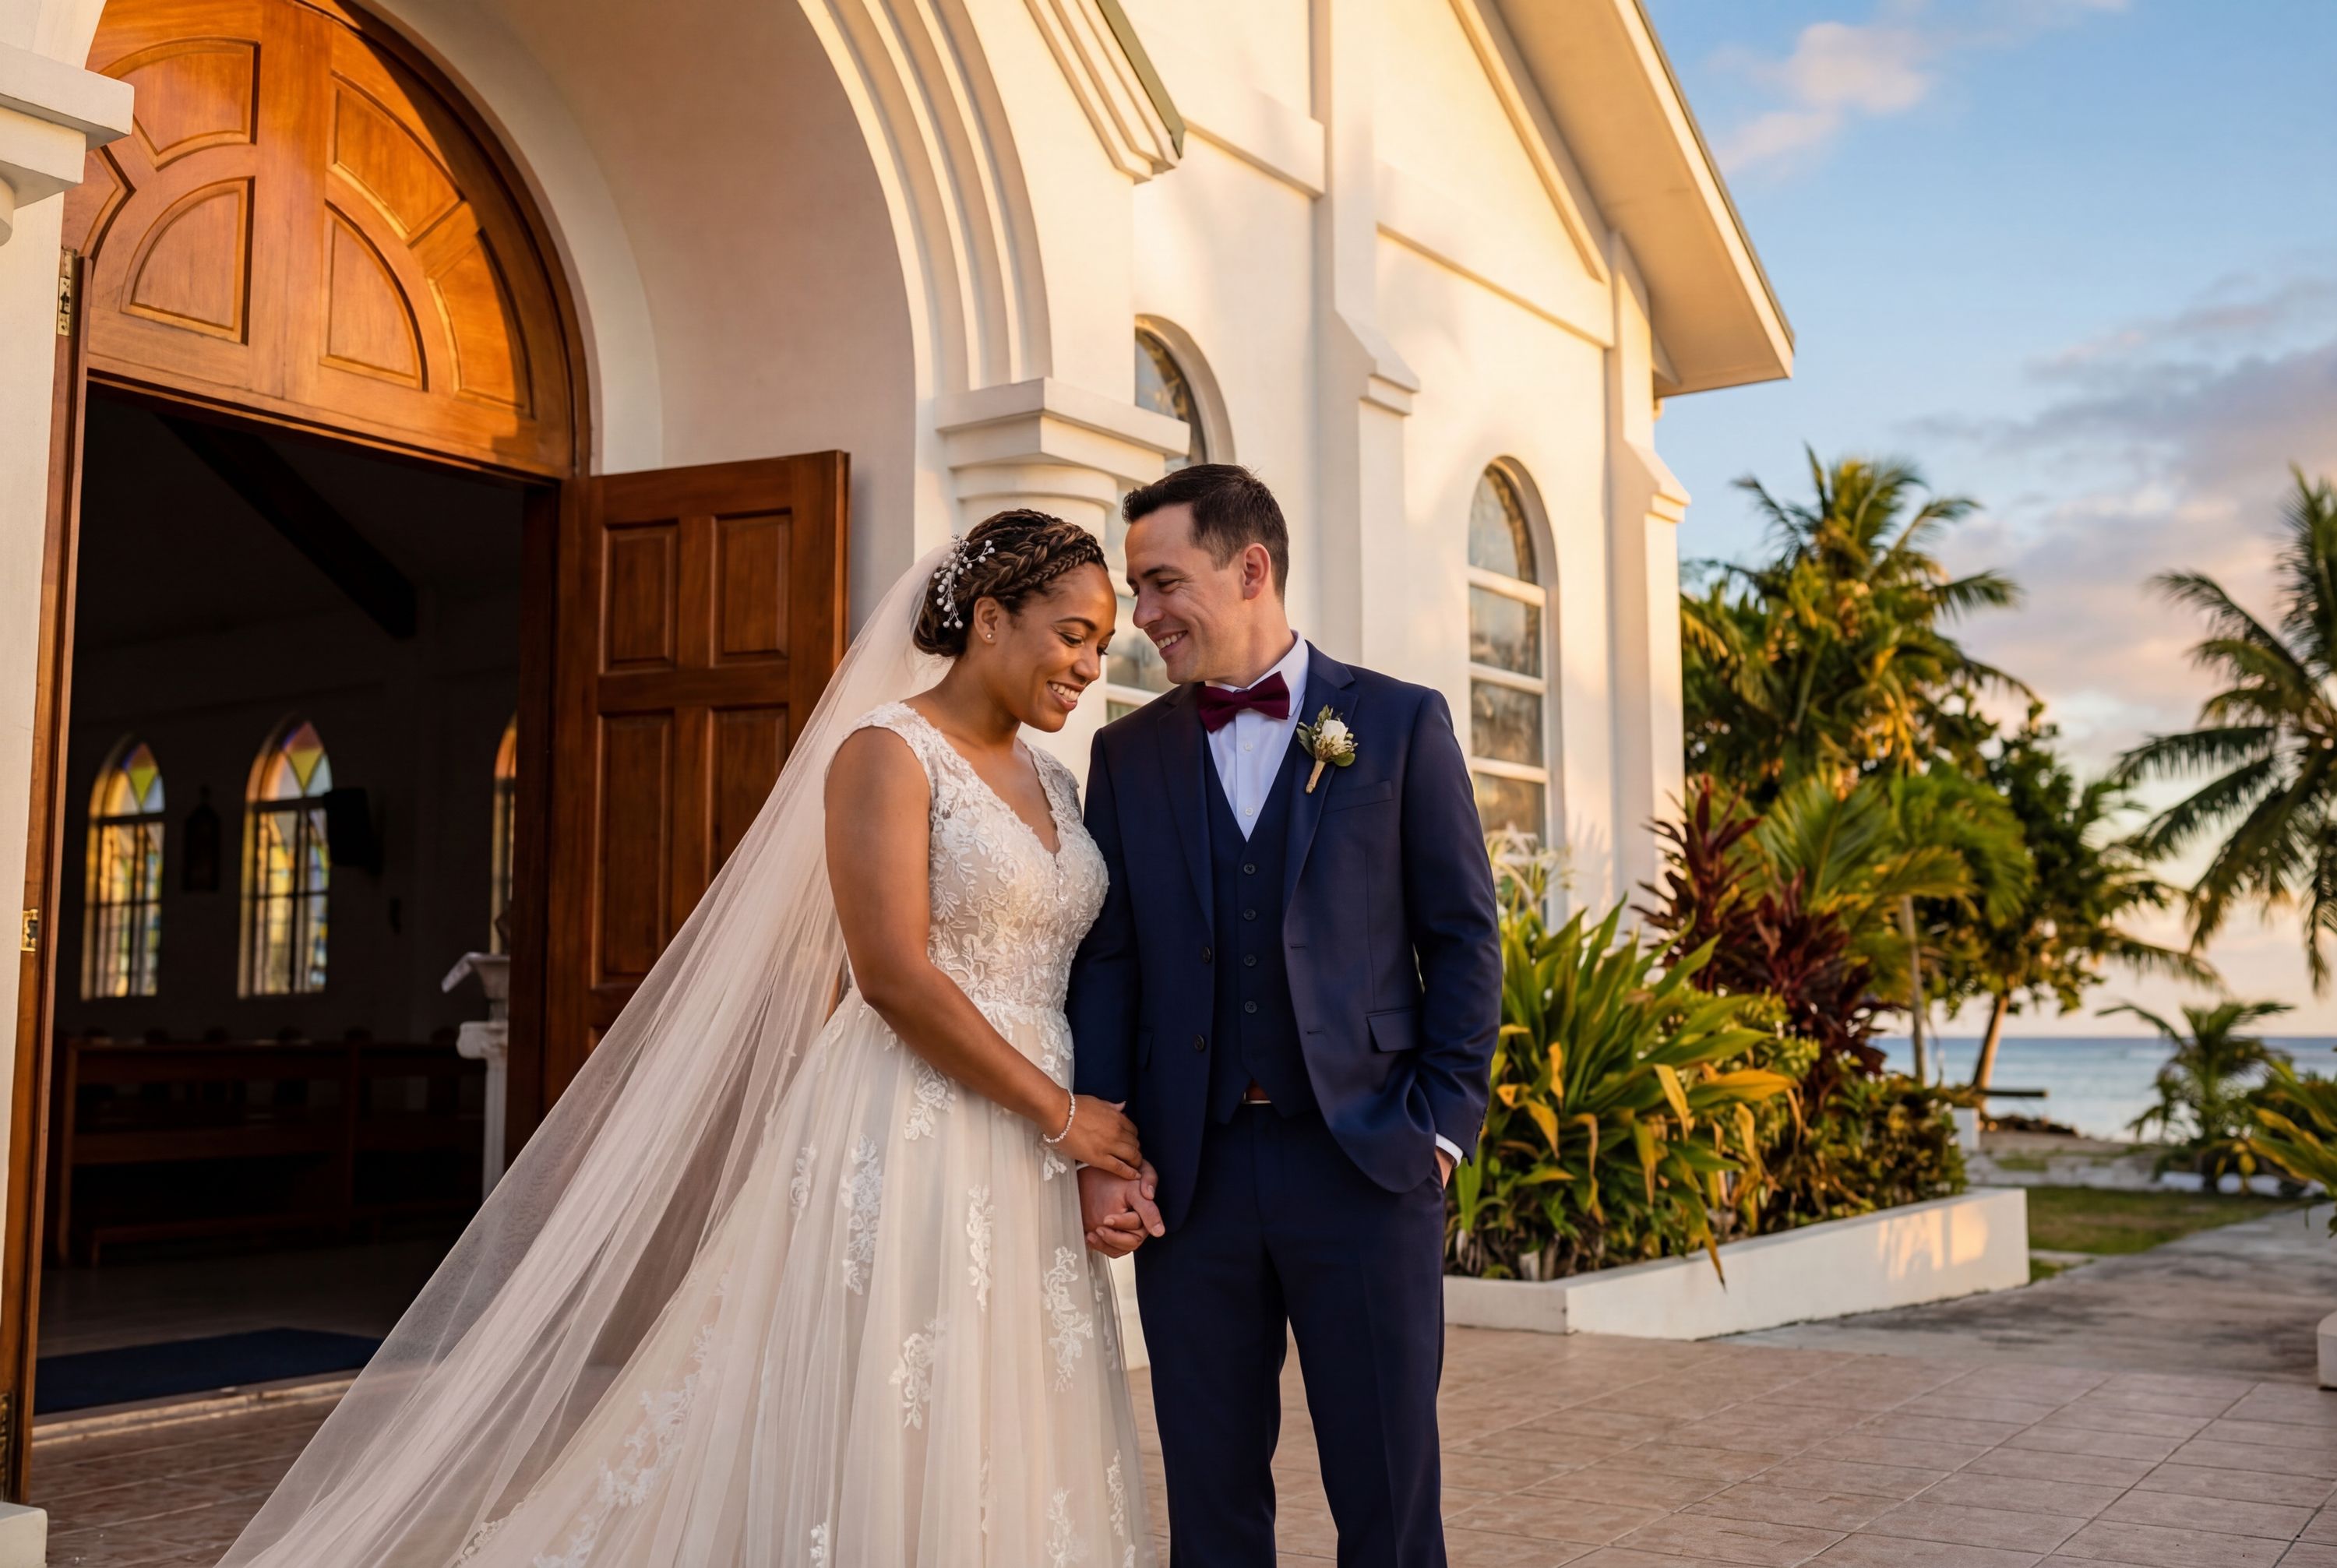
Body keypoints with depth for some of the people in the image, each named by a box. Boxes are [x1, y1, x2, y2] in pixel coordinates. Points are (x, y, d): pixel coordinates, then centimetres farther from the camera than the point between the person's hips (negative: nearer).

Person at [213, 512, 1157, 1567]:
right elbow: (895, 976, -17)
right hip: (902, 1153, -7)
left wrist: (1096, 1149, -2)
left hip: (1023, 1177, 7)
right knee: (855, 1453, -1)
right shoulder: (887, 750, -8)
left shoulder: (1051, 781, 15)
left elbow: (1071, 983, 12)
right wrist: (1060, 1115, -11)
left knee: (990, 1468, 10)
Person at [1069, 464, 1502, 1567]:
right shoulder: (1127, 752, 10)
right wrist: (1101, 1155, -2)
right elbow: (1106, 963, 7)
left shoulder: (1401, 723, 3)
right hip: (1189, 1175, 3)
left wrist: (1443, 1125, -5)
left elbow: (1463, 938, 2)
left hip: (1365, 1165, -2)